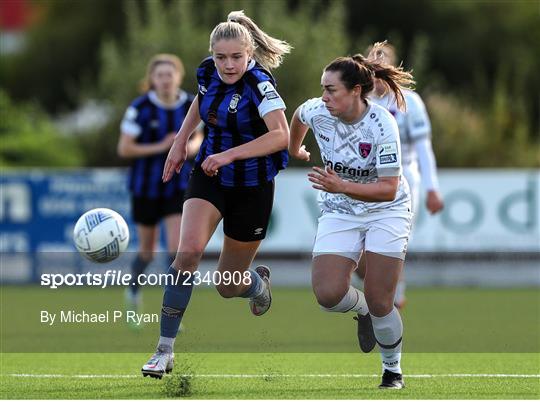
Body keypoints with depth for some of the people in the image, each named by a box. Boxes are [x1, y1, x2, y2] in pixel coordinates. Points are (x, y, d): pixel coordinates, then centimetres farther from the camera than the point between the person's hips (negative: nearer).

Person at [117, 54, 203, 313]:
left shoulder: (191, 105, -4)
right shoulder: (140, 107, -14)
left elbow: (197, 136, 13)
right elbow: (124, 149, -14)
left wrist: (192, 147, -11)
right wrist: (160, 147, -23)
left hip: (178, 187, 1)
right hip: (146, 188, -1)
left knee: (177, 248, -12)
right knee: (147, 250, 12)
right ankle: (134, 287, 45)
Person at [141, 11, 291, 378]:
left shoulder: (258, 83, -22)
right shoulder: (208, 73, -4)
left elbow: (281, 135, -33)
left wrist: (230, 154, -37)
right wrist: (181, 141, 15)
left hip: (252, 186, -3)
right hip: (210, 178, 4)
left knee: (228, 286, 7)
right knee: (189, 250, -23)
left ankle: (258, 281, 47)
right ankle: (165, 351, -18)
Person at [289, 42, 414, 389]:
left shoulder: (382, 125, -26)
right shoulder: (317, 112, -14)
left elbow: (389, 189, -28)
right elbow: (298, 116, 13)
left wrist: (343, 187, -40)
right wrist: (294, 149, 31)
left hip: (386, 211, -4)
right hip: (339, 213, 4)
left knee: (380, 303, -8)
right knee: (328, 294, -17)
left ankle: (393, 369, 19)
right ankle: (362, 308, 20)